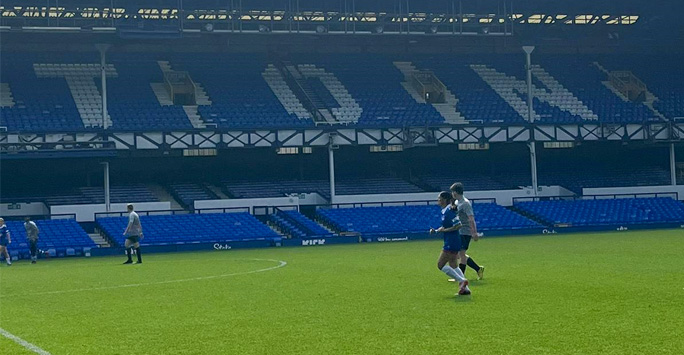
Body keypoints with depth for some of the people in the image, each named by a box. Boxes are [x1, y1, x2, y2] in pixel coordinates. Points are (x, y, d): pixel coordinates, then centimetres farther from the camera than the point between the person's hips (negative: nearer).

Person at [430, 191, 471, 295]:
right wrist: (436, 230, 9)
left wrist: (444, 230, -18)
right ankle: (465, 288, 13)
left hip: (451, 243, -10)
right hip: (450, 243, 10)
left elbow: (458, 225, -24)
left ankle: (462, 280, -7)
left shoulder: (449, 211, -18)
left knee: (440, 265, -5)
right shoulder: (444, 211, 12)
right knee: (452, 266, 16)